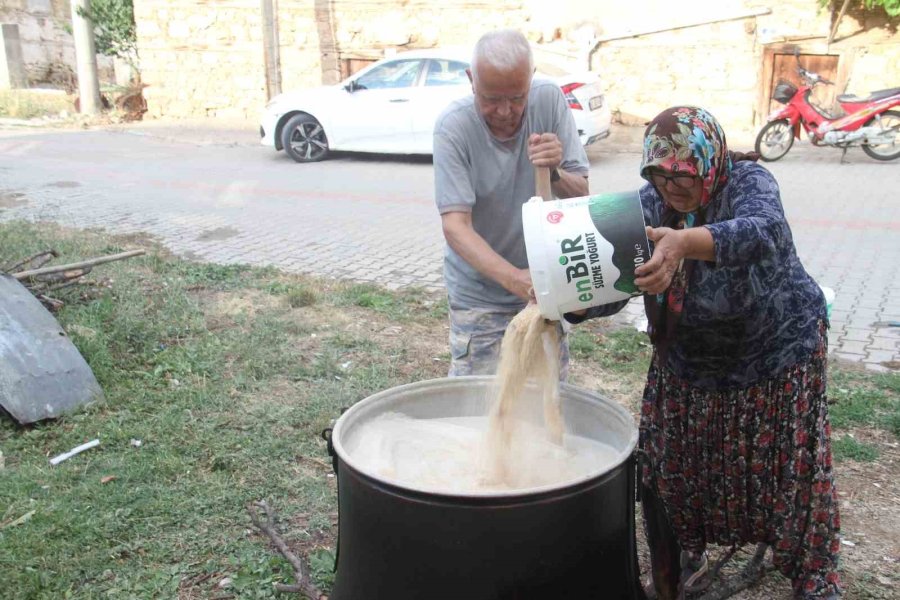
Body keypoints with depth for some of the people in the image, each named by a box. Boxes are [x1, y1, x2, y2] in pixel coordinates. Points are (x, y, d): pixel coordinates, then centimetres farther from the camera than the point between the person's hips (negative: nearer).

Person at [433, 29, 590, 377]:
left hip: (545, 281, 3)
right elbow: (455, 225, -26)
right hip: (479, 292, -3)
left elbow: (582, 195, -7)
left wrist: (554, 173, -29)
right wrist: (514, 278, -41)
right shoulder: (453, 127, -20)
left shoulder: (550, 100, -12)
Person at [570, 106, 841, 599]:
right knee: (670, 467, 7)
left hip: (777, 357, -4)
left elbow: (763, 232, -46)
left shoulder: (748, 183, -22)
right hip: (686, 364, 4)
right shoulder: (649, 204, -10)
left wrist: (684, 242, -65)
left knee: (791, 468, 6)